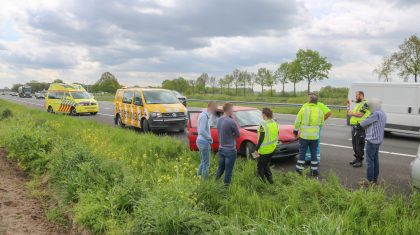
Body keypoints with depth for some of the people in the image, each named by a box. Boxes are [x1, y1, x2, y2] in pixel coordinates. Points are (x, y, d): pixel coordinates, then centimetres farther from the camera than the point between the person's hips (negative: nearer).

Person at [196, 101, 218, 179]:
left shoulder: (204, 114, 11)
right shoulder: (204, 116, -19)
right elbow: (202, 131, -27)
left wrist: (209, 138, 11)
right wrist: (210, 138, -14)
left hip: (201, 140, 10)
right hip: (204, 141, -10)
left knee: (203, 162, 20)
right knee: (206, 163, -1)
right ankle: (205, 180, 7)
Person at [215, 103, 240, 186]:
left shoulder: (219, 120, 2)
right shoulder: (231, 121, -21)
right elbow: (238, 135, -9)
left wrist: (230, 134, 1)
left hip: (221, 148, 7)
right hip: (230, 150, -7)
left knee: (220, 168, 19)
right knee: (228, 170, 4)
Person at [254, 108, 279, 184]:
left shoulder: (263, 125, -21)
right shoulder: (275, 123, 3)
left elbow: (261, 139, -20)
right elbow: (276, 136, 11)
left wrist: (256, 149, -13)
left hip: (264, 150, -8)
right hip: (272, 149, 8)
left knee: (260, 166, 7)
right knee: (266, 164, 24)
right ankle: (270, 179, 25)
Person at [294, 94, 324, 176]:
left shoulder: (303, 109, -8)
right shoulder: (319, 111, 1)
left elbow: (297, 121, -7)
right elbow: (321, 124, 9)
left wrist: (296, 130, 5)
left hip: (304, 135, -2)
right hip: (315, 136, 2)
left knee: (302, 153, 7)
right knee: (314, 153, 12)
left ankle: (299, 169, 10)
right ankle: (314, 170, 16)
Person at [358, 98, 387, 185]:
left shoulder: (377, 114, -18)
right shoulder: (383, 114, 15)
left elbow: (366, 122, -15)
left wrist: (359, 125, 3)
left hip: (372, 140, -10)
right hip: (378, 140, 10)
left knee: (370, 161, -5)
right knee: (375, 160, 15)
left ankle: (369, 180, -2)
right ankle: (375, 179, 22)